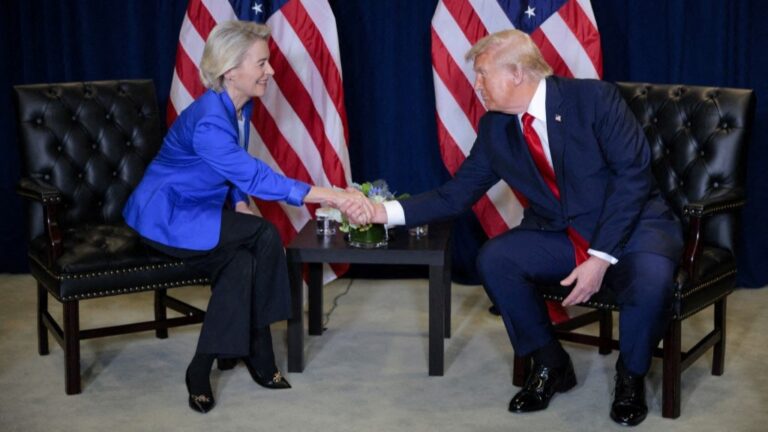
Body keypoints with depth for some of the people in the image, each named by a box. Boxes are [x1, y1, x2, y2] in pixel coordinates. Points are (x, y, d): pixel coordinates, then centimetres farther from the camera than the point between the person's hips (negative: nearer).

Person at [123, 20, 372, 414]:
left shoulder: (241, 106, -1)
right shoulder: (208, 121, -30)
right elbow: (256, 177, -39)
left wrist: (240, 205, -5)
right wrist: (335, 197, -45)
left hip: (199, 210, 8)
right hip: (166, 216, -8)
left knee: (242, 262, -21)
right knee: (264, 238, -22)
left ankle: (201, 371, -10)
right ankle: (257, 356, -7)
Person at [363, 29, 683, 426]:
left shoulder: (593, 98, -16)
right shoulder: (494, 127, 0)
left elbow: (633, 174, -19)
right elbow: (455, 195, 2)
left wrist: (601, 258, -25)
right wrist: (386, 211, -11)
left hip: (634, 225, -4)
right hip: (560, 235, 5)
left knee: (651, 282, -35)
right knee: (494, 259, -19)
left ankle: (631, 377, -2)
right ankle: (550, 364, 3)